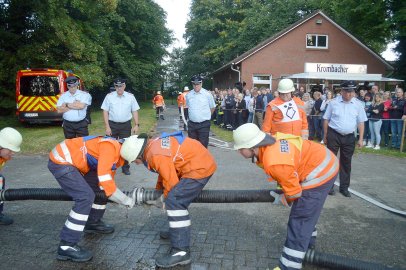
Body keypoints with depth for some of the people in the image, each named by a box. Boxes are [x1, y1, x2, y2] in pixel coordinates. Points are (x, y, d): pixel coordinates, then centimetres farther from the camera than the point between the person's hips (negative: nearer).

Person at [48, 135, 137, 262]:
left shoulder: (117, 154, 4)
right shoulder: (111, 147, -26)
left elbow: (108, 181, 12)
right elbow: (105, 180, -30)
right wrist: (126, 200, -20)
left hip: (73, 160, 10)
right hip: (60, 161, -10)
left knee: (102, 188, 12)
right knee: (85, 196, -18)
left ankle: (93, 223, 30)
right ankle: (66, 246, -11)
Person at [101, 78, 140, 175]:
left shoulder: (130, 97, 2)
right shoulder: (109, 96, -2)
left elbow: (134, 111, 5)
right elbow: (105, 112, -1)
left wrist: (136, 125, -2)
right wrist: (107, 127, -7)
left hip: (126, 125, 1)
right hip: (112, 125, 0)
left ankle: (125, 167, 20)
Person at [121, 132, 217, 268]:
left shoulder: (157, 155, -21)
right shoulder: (152, 146, 10)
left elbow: (171, 182, -16)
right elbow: (165, 172, 24)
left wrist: (162, 198, 2)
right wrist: (157, 191, 27)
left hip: (200, 166, -11)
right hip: (201, 161, 11)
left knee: (174, 201, -14)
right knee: (177, 199, 20)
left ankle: (181, 251, -12)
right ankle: (177, 231, 37)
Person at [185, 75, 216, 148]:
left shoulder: (207, 94, -5)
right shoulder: (188, 95, 3)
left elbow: (213, 107, 8)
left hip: (204, 124, -3)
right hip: (192, 124, 3)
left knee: (203, 145, 0)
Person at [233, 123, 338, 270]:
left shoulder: (274, 162, -33)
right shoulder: (269, 144, -5)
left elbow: (294, 192, -20)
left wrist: (282, 200, 0)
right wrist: (282, 185, 17)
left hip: (319, 172, -10)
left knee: (299, 220, -5)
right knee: (306, 211, 27)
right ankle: (308, 243, 49)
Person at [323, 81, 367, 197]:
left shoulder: (358, 104, 1)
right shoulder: (333, 103, -4)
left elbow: (361, 122, 4)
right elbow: (326, 120, 2)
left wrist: (360, 139, -1)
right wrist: (325, 136, 2)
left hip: (349, 137, 2)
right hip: (333, 135, -2)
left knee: (346, 162, 11)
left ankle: (344, 187, 24)